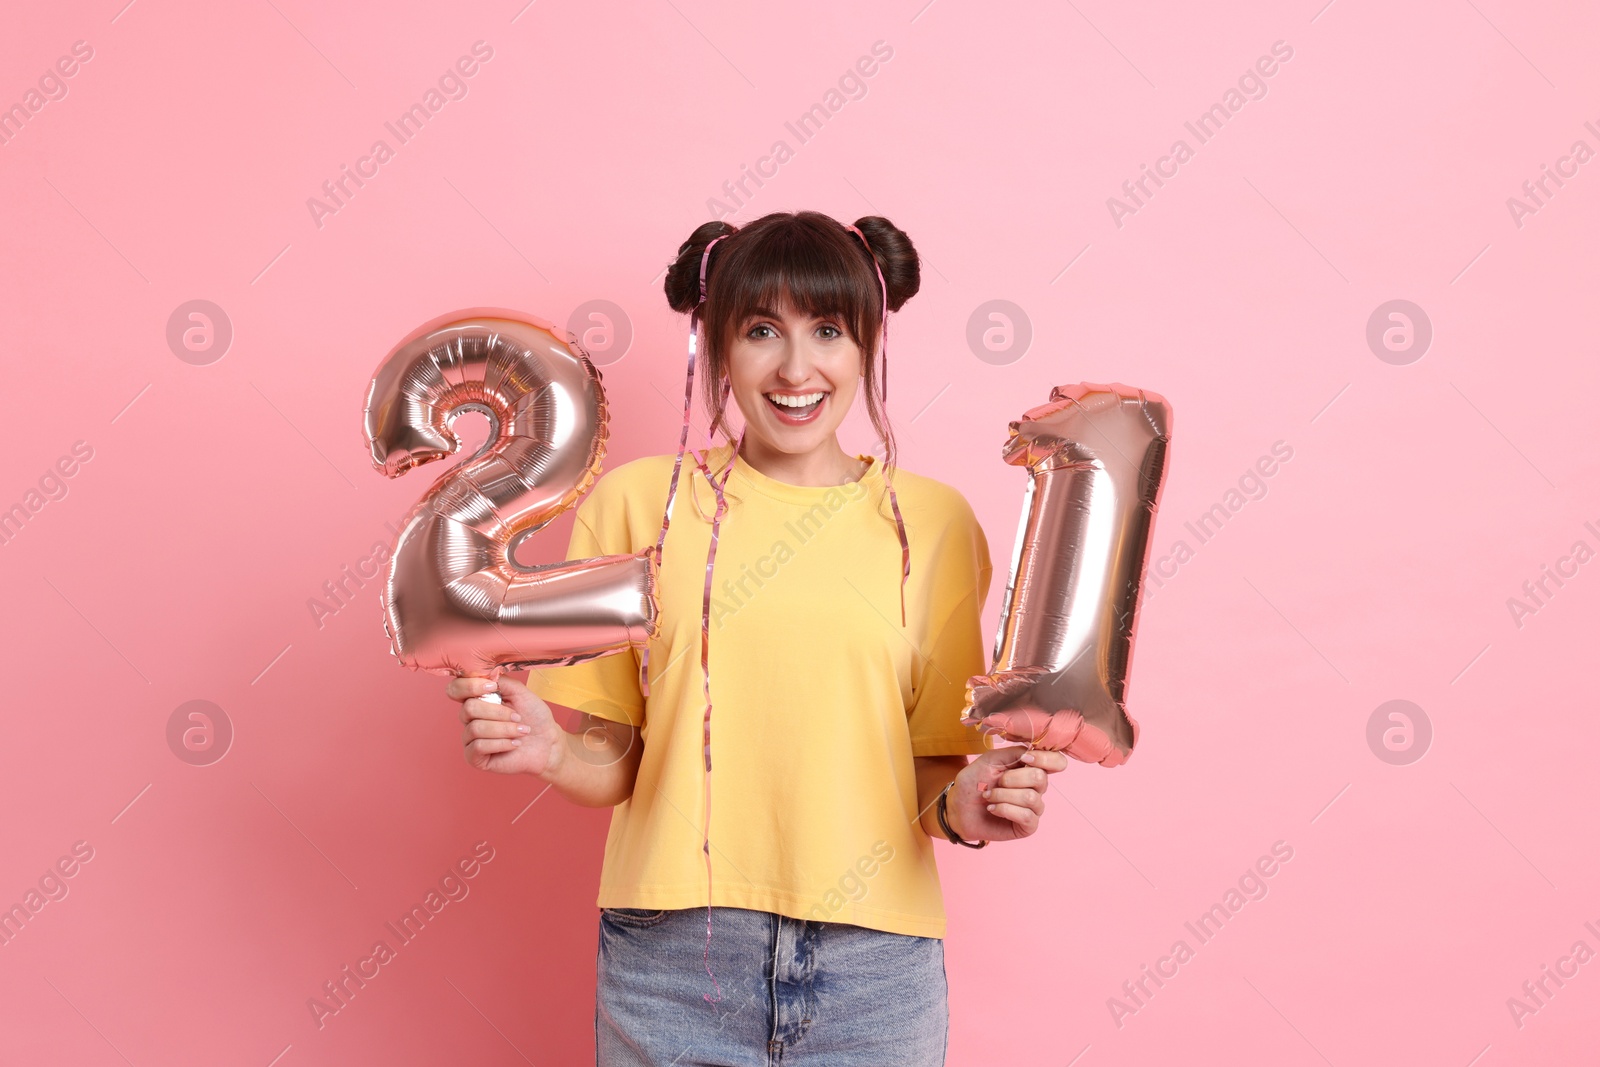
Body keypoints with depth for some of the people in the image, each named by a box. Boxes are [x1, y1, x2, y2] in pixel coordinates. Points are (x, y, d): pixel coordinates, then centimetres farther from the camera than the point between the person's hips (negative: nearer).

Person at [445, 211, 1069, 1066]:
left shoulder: (930, 519, 3)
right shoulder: (639, 501, 1)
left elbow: (932, 764, 8)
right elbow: (615, 760, 4)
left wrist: (961, 806, -12)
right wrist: (549, 752, -16)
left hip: (872, 965, 1)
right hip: (672, 959, 0)